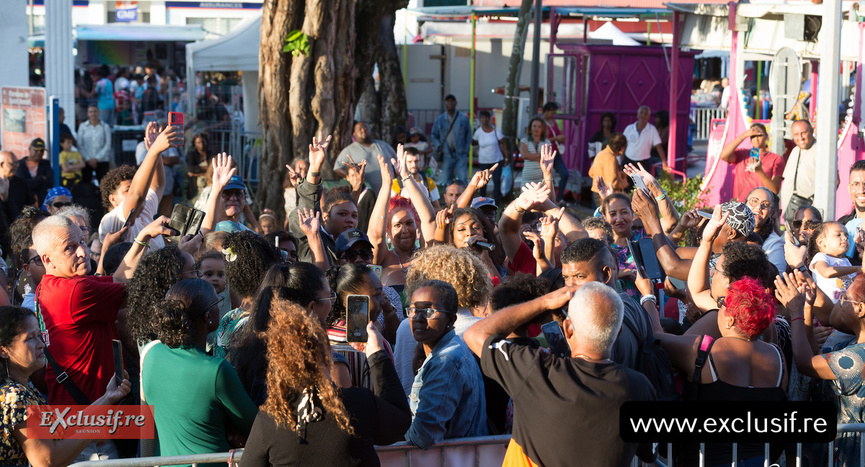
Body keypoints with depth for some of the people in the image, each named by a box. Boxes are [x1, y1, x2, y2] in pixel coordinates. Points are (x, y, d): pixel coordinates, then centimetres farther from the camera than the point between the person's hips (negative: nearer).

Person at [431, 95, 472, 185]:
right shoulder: (439, 120, 7)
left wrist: (466, 149, 1)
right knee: (446, 180, 4)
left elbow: (469, 134, 10)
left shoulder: (464, 118, 3)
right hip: (447, 154, 2)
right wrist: (438, 146, -1)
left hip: (461, 154, -1)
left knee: (462, 180, -8)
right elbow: (434, 135, 16)